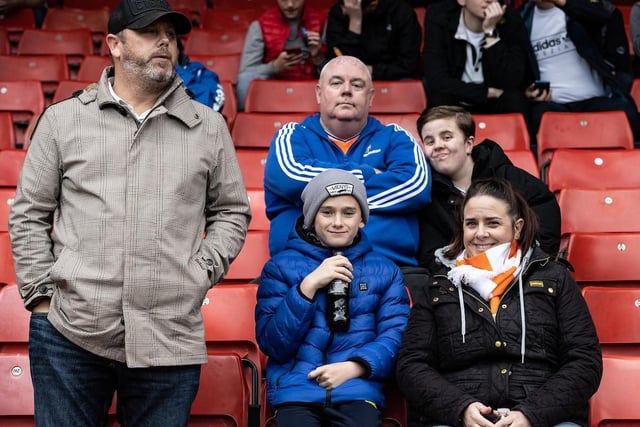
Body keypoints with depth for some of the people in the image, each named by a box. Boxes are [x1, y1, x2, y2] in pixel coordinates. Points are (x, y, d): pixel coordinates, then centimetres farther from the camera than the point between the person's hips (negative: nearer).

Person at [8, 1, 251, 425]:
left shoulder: (209, 127, 10)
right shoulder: (63, 120, 8)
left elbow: (232, 212, 16)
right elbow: (30, 215, 10)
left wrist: (205, 269, 2)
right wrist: (41, 292, 3)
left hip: (171, 339, 1)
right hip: (70, 332, 0)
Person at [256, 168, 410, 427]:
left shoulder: (385, 271, 14)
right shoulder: (281, 267, 10)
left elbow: (396, 337, 4)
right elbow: (272, 344, 1)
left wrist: (354, 367, -12)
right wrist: (308, 285, -8)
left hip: (358, 391, 1)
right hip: (296, 391, 0)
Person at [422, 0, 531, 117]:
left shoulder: (511, 19, -13)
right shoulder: (438, 17, -15)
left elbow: (512, 82, -23)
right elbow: (437, 80, -22)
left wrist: (491, 32, -29)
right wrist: (489, 92, -21)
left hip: (494, 105, 1)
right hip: (455, 106, -1)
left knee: (514, 98, -29)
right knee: (440, 97, -31)